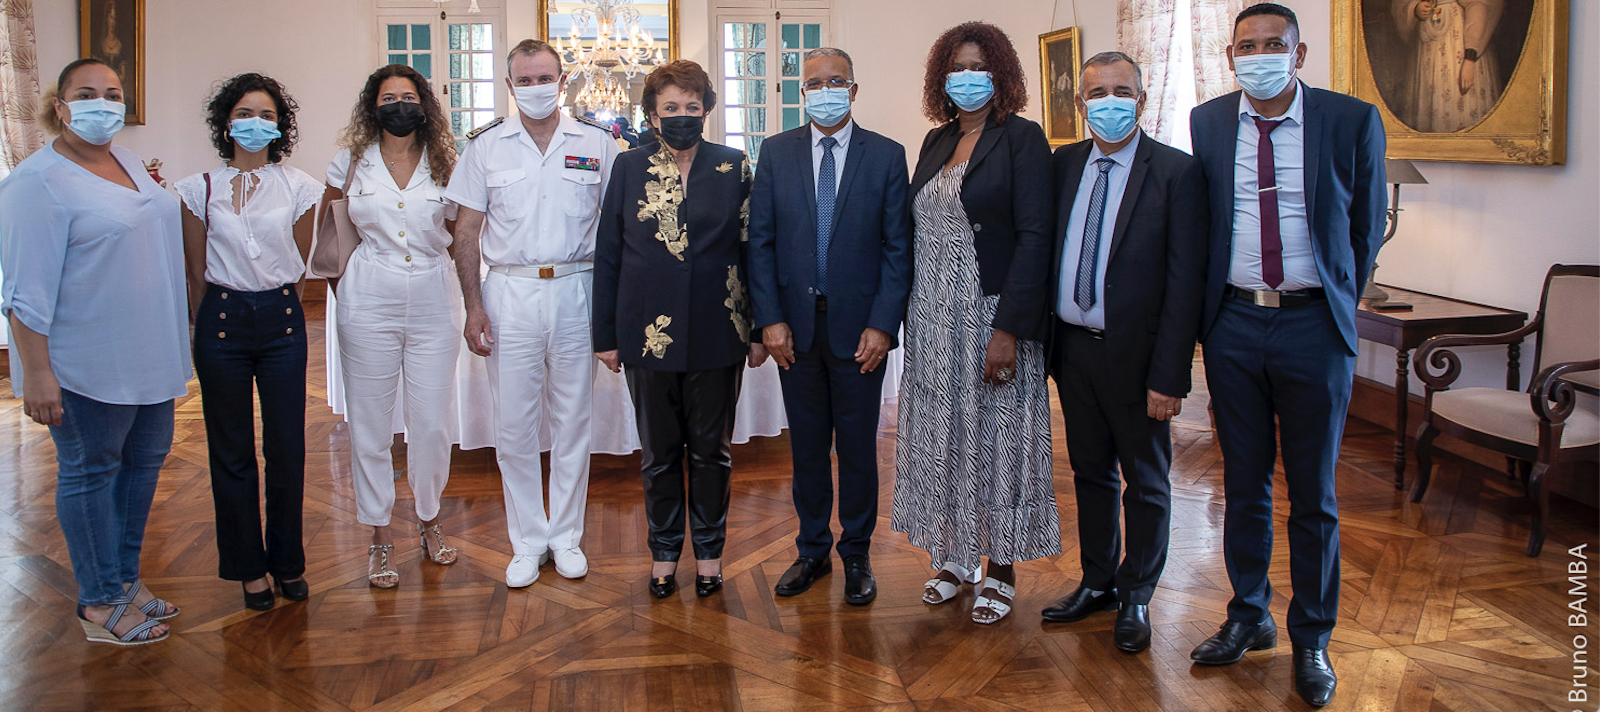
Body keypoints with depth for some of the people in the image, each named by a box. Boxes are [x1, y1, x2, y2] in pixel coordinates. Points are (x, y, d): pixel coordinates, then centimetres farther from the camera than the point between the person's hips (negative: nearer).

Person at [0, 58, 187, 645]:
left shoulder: (127, 161, 10)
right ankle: (101, 606, 17)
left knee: (145, 459, 16)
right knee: (90, 472, 5)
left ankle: (125, 578, 33)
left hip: (147, 355, 8)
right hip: (87, 365, -8)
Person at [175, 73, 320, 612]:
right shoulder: (201, 189, 3)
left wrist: (276, 309, 9)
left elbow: (299, 266, 10)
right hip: (223, 321, 0)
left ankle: (288, 561, 19)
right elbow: (196, 271, 7)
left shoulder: (298, 187, 4)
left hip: (281, 320, 0)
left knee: (287, 447, 2)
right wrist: (202, 331, 7)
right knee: (232, 452, 6)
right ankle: (249, 566, 20)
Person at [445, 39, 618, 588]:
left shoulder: (596, 145, 4)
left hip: (575, 291, 0)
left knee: (572, 421, 7)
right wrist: (473, 306, -3)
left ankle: (566, 537, 21)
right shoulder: (486, 147, 5)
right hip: (510, 294, 0)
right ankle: (527, 541, 17)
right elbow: (466, 233, 6)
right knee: (514, 426, 4)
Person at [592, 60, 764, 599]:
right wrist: (605, 335, 2)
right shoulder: (629, 168, 3)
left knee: (711, 450, 10)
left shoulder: (735, 168, 2)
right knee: (659, 452, 11)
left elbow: (753, 249, 4)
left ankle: (709, 550, 26)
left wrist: (759, 330, 1)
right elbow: (607, 255, 5)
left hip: (717, 334, 0)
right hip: (648, 333, 1)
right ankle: (664, 550, 26)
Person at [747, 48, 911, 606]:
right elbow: (760, 241, 3)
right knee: (806, 444, 11)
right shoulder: (776, 153, 5)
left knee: (858, 445, 7)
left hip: (859, 328, -1)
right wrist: (770, 319, -5)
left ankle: (856, 555, 22)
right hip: (795, 326, 2)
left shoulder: (887, 156, 0)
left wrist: (882, 325, -10)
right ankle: (812, 550, 25)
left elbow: (898, 247, -2)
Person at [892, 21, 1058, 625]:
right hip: (933, 319, 6)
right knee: (942, 436, 11)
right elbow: (920, 230, 14)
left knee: (996, 435, 3)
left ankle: (1000, 570, 17)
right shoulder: (936, 142, 12)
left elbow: (1034, 237, -14)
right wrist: (908, 316, 6)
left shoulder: (1022, 138, -7)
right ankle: (954, 556, 25)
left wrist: (1008, 330, -20)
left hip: (992, 317, -6)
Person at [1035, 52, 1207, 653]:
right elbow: (1043, 251, 8)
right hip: (1072, 348, 5)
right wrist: (1042, 340, 0)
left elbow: (1185, 280, -13)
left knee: (1145, 481, 11)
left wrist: (1168, 376, -17)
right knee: (1090, 472, 18)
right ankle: (1097, 582, 35)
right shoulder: (1063, 165, 5)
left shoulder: (1176, 172, -10)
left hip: (1133, 354, -4)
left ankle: (1136, 598, 27)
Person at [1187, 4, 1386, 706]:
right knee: (1244, 483, 13)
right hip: (1233, 325, 2)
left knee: (1313, 492, 7)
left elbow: (1367, 225, 7)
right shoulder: (1207, 122, 4)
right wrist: (1210, 302, 12)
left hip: (1314, 327, -2)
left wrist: (1337, 306, 10)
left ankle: (1311, 640, 22)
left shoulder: (1353, 121, -4)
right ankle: (1248, 617, 29)